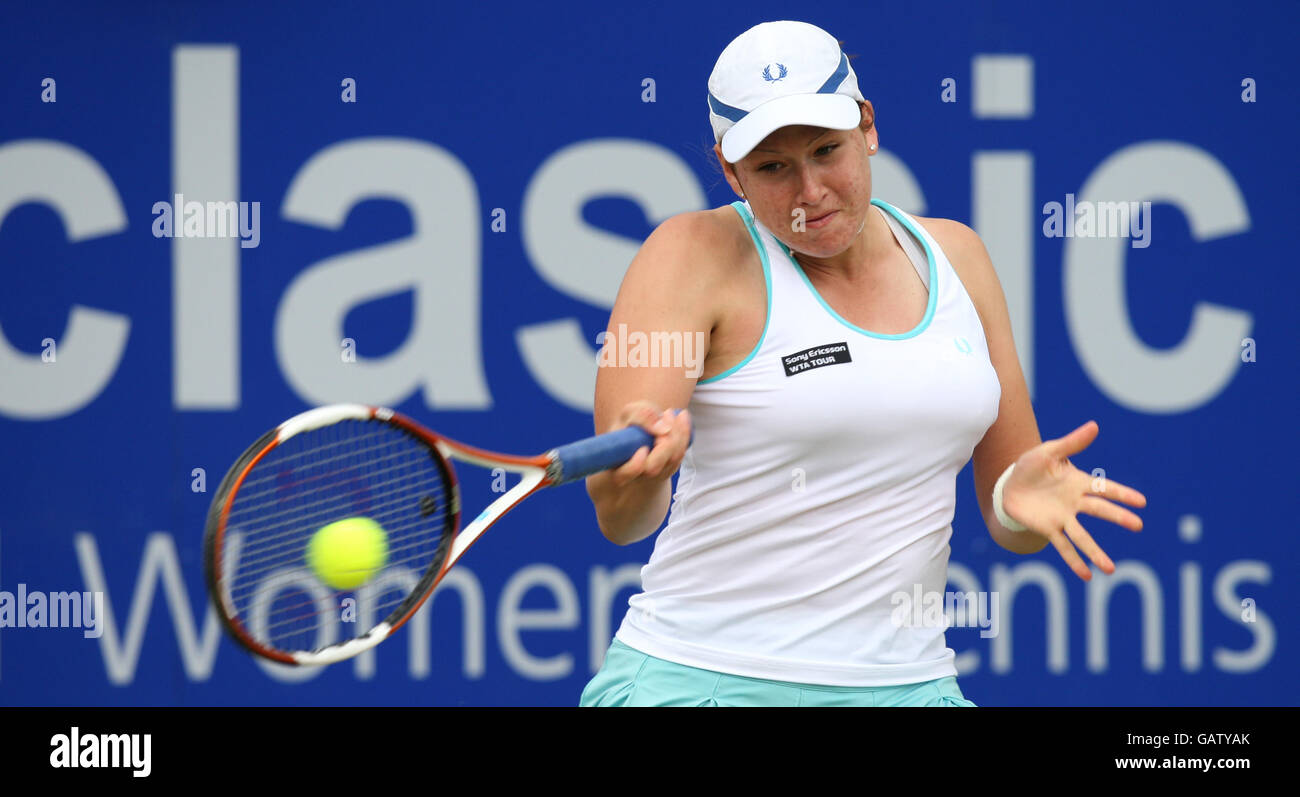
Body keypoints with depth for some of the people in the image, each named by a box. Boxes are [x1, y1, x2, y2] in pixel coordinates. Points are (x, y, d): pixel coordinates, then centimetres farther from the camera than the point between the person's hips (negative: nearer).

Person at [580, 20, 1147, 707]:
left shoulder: (952, 255, 7)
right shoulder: (694, 255, -8)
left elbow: (1009, 528, 11)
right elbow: (620, 520, -19)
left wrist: (1021, 500, -12)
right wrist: (638, 474, -42)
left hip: (904, 679, 4)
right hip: (699, 679, -4)